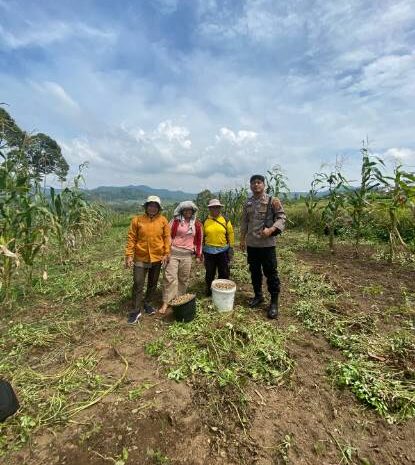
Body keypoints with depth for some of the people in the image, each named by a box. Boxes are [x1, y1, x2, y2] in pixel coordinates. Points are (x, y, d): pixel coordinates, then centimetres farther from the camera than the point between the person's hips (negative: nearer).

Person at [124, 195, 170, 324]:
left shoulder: (163, 220, -2)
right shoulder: (137, 220, -6)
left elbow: (167, 237, 1)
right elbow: (131, 238, -4)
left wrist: (166, 253, -4)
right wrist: (129, 255, -8)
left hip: (157, 258, 2)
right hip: (140, 258, -2)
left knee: (153, 283, 16)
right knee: (138, 284, 2)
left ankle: (147, 304, 36)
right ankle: (136, 311, 16)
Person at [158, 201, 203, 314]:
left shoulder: (197, 224, 7)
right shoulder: (175, 221, 0)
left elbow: (199, 240, 11)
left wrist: (198, 255, 10)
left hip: (187, 255, 2)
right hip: (173, 252, -2)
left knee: (184, 278, 8)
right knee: (169, 277, -4)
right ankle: (165, 303, 4)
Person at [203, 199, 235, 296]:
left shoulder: (225, 220, 0)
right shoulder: (205, 221, 1)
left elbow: (230, 235, 2)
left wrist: (231, 249, -2)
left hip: (223, 251, 0)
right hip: (209, 251, 0)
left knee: (224, 273, 9)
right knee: (209, 273, 12)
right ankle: (208, 291, 30)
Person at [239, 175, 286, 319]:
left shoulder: (273, 201, -5)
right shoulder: (247, 203, 10)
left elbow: (281, 218, -8)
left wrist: (271, 230, -23)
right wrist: (242, 239, 11)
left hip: (267, 243, -5)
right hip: (251, 243, 5)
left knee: (270, 272, 2)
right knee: (254, 271, 15)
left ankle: (274, 302, 16)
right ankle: (258, 295, 33)